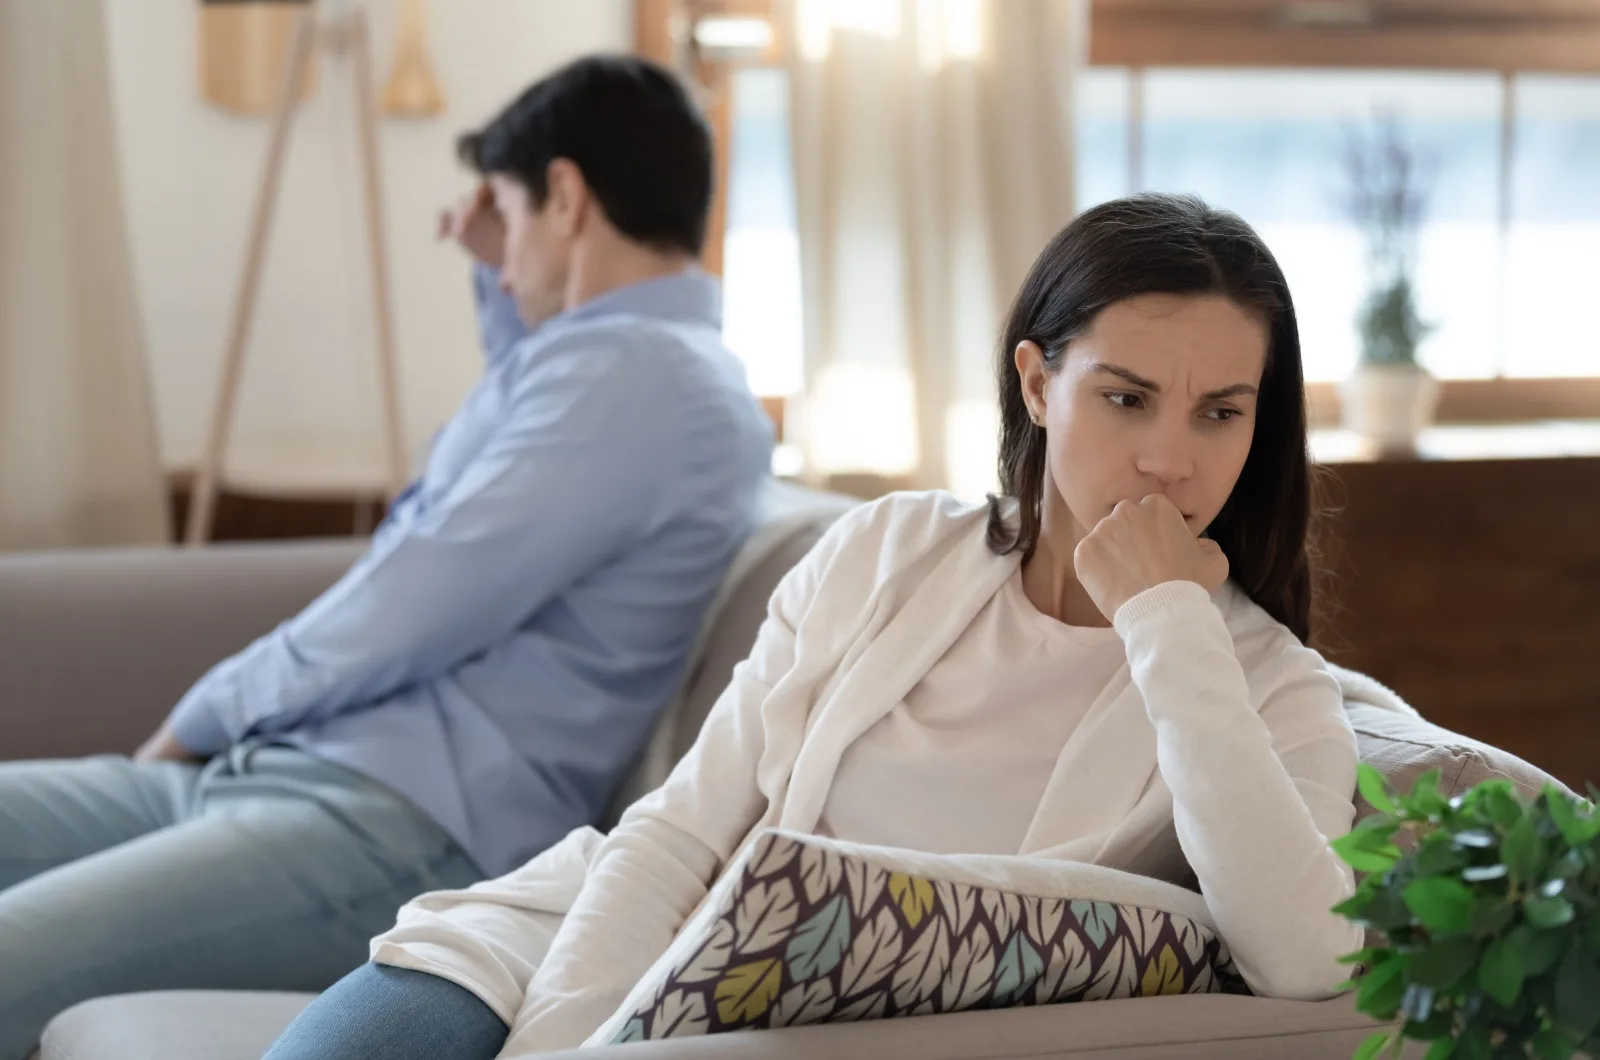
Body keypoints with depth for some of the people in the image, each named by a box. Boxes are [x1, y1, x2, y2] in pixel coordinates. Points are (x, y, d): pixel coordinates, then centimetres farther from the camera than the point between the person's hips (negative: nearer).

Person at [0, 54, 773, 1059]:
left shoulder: (636, 372, -11)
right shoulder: (670, 361, 23)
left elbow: (399, 619, -16)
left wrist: (201, 720, 0)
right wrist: (505, 284, 41)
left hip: (408, 831, -11)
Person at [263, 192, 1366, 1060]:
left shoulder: (1271, 693, -5)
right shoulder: (891, 553, 3)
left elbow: (1305, 966, -25)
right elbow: (674, 837, 1)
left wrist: (1167, 624, -21)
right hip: (588, 962, 2)